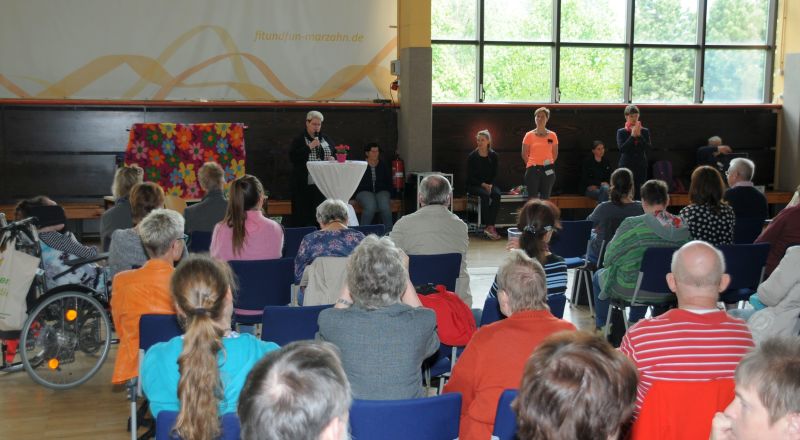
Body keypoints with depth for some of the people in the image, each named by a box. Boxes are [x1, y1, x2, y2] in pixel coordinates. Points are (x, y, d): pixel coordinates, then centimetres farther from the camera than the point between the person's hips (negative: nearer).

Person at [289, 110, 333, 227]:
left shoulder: (327, 140, 16)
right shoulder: (299, 140, 2)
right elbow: (293, 157, -10)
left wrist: (333, 158, 1)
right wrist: (309, 147, -14)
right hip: (305, 184, -4)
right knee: (304, 213, -4)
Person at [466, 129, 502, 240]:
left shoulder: (493, 155, 4)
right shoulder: (472, 156, -4)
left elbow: (495, 174, 6)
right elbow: (470, 176, -5)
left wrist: (491, 185, -13)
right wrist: (483, 185, -17)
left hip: (489, 184, 3)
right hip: (474, 185, -3)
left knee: (497, 194, -30)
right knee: (485, 195, -34)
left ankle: (490, 226, -32)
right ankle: (489, 226, -32)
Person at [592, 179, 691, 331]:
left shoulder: (631, 225, -21)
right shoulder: (682, 226, -9)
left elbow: (610, 257, -12)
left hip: (629, 289, -4)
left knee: (599, 276, 27)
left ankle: (602, 327, 39)